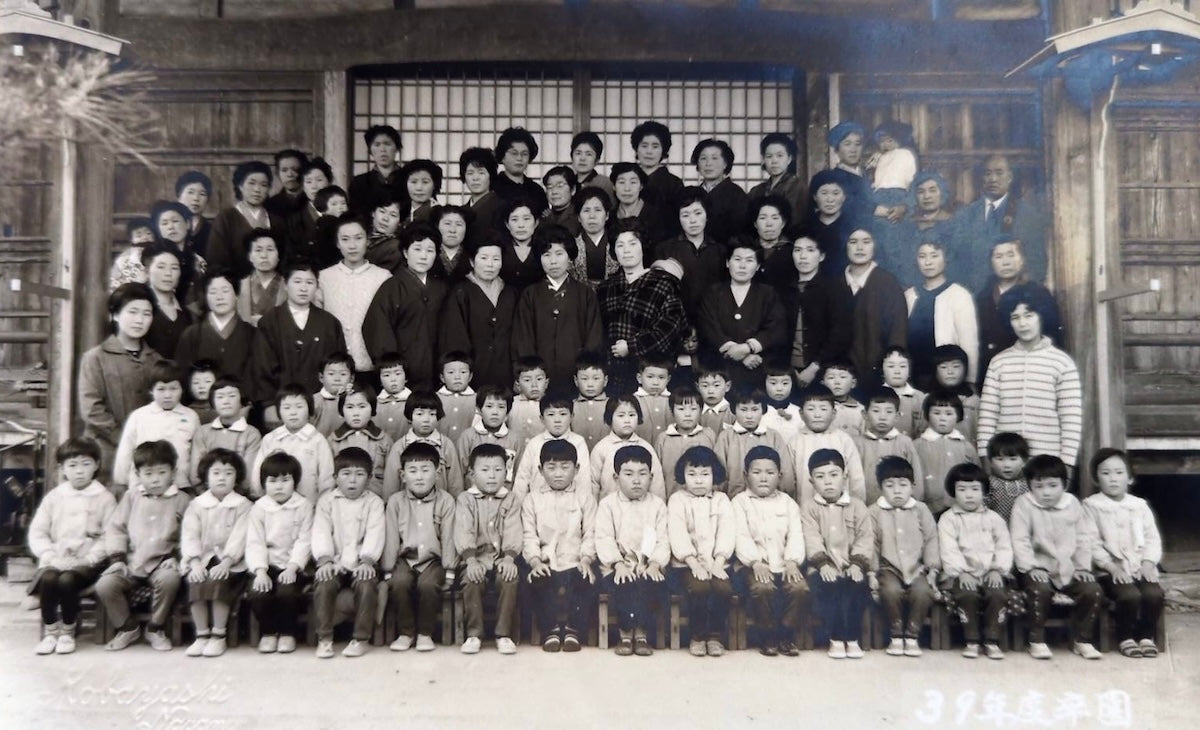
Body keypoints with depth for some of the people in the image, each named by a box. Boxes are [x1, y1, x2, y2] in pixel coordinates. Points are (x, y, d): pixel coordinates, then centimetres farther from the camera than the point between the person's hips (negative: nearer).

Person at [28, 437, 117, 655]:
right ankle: (50, 632, -8)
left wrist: (88, 559, -16)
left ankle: (68, 632, -7)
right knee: (48, 579, -28)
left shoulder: (104, 497, 2)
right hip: (56, 560, 2)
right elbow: (37, 533, 5)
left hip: (87, 562, -2)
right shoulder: (54, 497, 10)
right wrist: (51, 557, -10)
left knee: (67, 580, -30)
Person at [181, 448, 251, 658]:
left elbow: (239, 537, -8)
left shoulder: (242, 505, 3)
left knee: (218, 580, -29)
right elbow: (189, 535, -1)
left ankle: (219, 636, -18)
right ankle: (201, 635, -14)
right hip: (202, 560, 2)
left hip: (231, 562, -2)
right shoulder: (196, 505, 10)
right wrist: (194, 562, -17)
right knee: (195, 582, -26)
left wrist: (226, 562, -22)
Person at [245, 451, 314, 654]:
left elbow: (304, 541, -5)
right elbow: (254, 543, -4)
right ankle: (267, 632, 3)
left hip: (293, 566, -1)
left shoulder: (304, 506, 1)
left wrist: (292, 568, -17)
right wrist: (260, 571, -17)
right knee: (258, 593, -25)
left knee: (287, 591, -28)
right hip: (267, 565, 1)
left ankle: (287, 633, -1)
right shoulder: (258, 508, 4)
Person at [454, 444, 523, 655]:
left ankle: (504, 634, -16)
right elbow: (463, 532, -7)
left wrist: (509, 558, -20)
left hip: (501, 558, 1)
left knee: (508, 580, -28)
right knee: (472, 581, -29)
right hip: (475, 559, 0)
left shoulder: (511, 500, 9)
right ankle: (474, 633, -15)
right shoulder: (465, 500, 6)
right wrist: (471, 560, -22)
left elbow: (513, 533, -3)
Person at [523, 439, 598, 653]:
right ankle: (551, 629, -8)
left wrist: (586, 559, -13)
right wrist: (535, 561, -14)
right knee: (538, 584, -28)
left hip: (575, 563, 0)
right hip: (545, 564, 0)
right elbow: (529, 536, 2)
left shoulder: (584, 496, 10)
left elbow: (591, 533, 2)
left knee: (584, 582, -28)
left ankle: (573, 629, -10)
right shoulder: (532, 499, 11)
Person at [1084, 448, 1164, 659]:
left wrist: (1148, 562, -8)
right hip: (1110, 570, -4)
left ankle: (1146, 635, 1)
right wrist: (1112, 566, -15)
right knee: (1130, 595, -27)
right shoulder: (1091, 506, 0)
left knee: (1154, 594, -23)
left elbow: (1152, 538, 9)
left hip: (1140, 567, 4)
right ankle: (1125, 638, -4)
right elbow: (1092, 543, -7)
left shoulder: (1140, 506, 13)